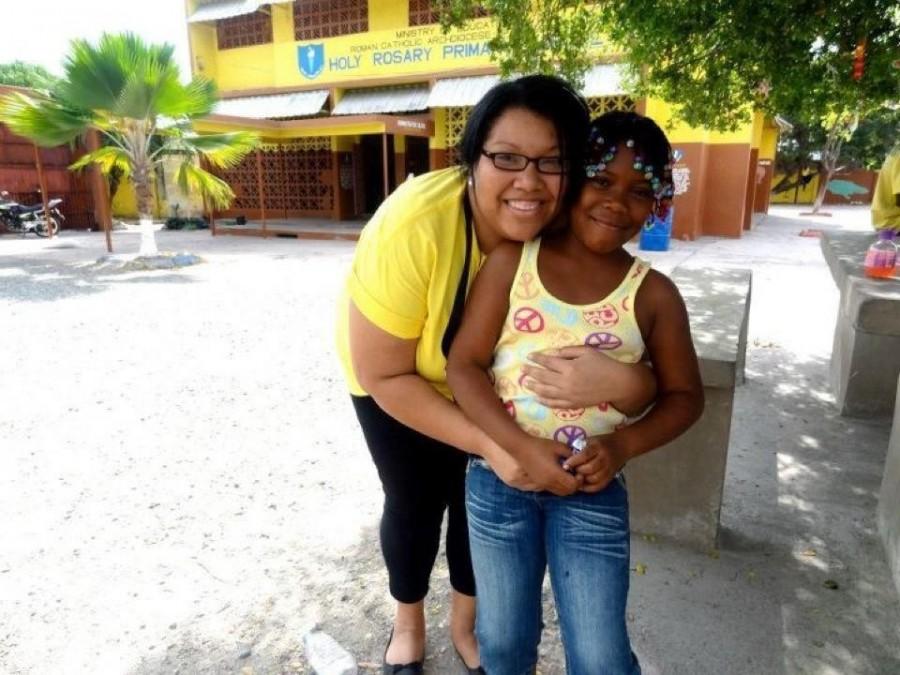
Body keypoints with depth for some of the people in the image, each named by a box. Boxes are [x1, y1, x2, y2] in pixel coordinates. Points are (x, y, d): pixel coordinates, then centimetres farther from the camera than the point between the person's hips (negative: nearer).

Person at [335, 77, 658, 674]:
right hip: (395, 376, -2)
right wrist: (486, 442, -34)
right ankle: (408, 624, 41)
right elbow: (383, 375, -28)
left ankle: (467, 622, 42)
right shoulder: (415, 225, -39)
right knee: (415, 500, 9)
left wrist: (619, 381, -49)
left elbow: (650, 384, -25)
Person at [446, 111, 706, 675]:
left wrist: (623, 445, -15)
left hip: (594, 492, 0)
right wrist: (524, 448, -21)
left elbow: (685, 395, 3)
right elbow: (463, 365, -10)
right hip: (498, 476, 1)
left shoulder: (653, 294, -4)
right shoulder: (511, 261, -7)